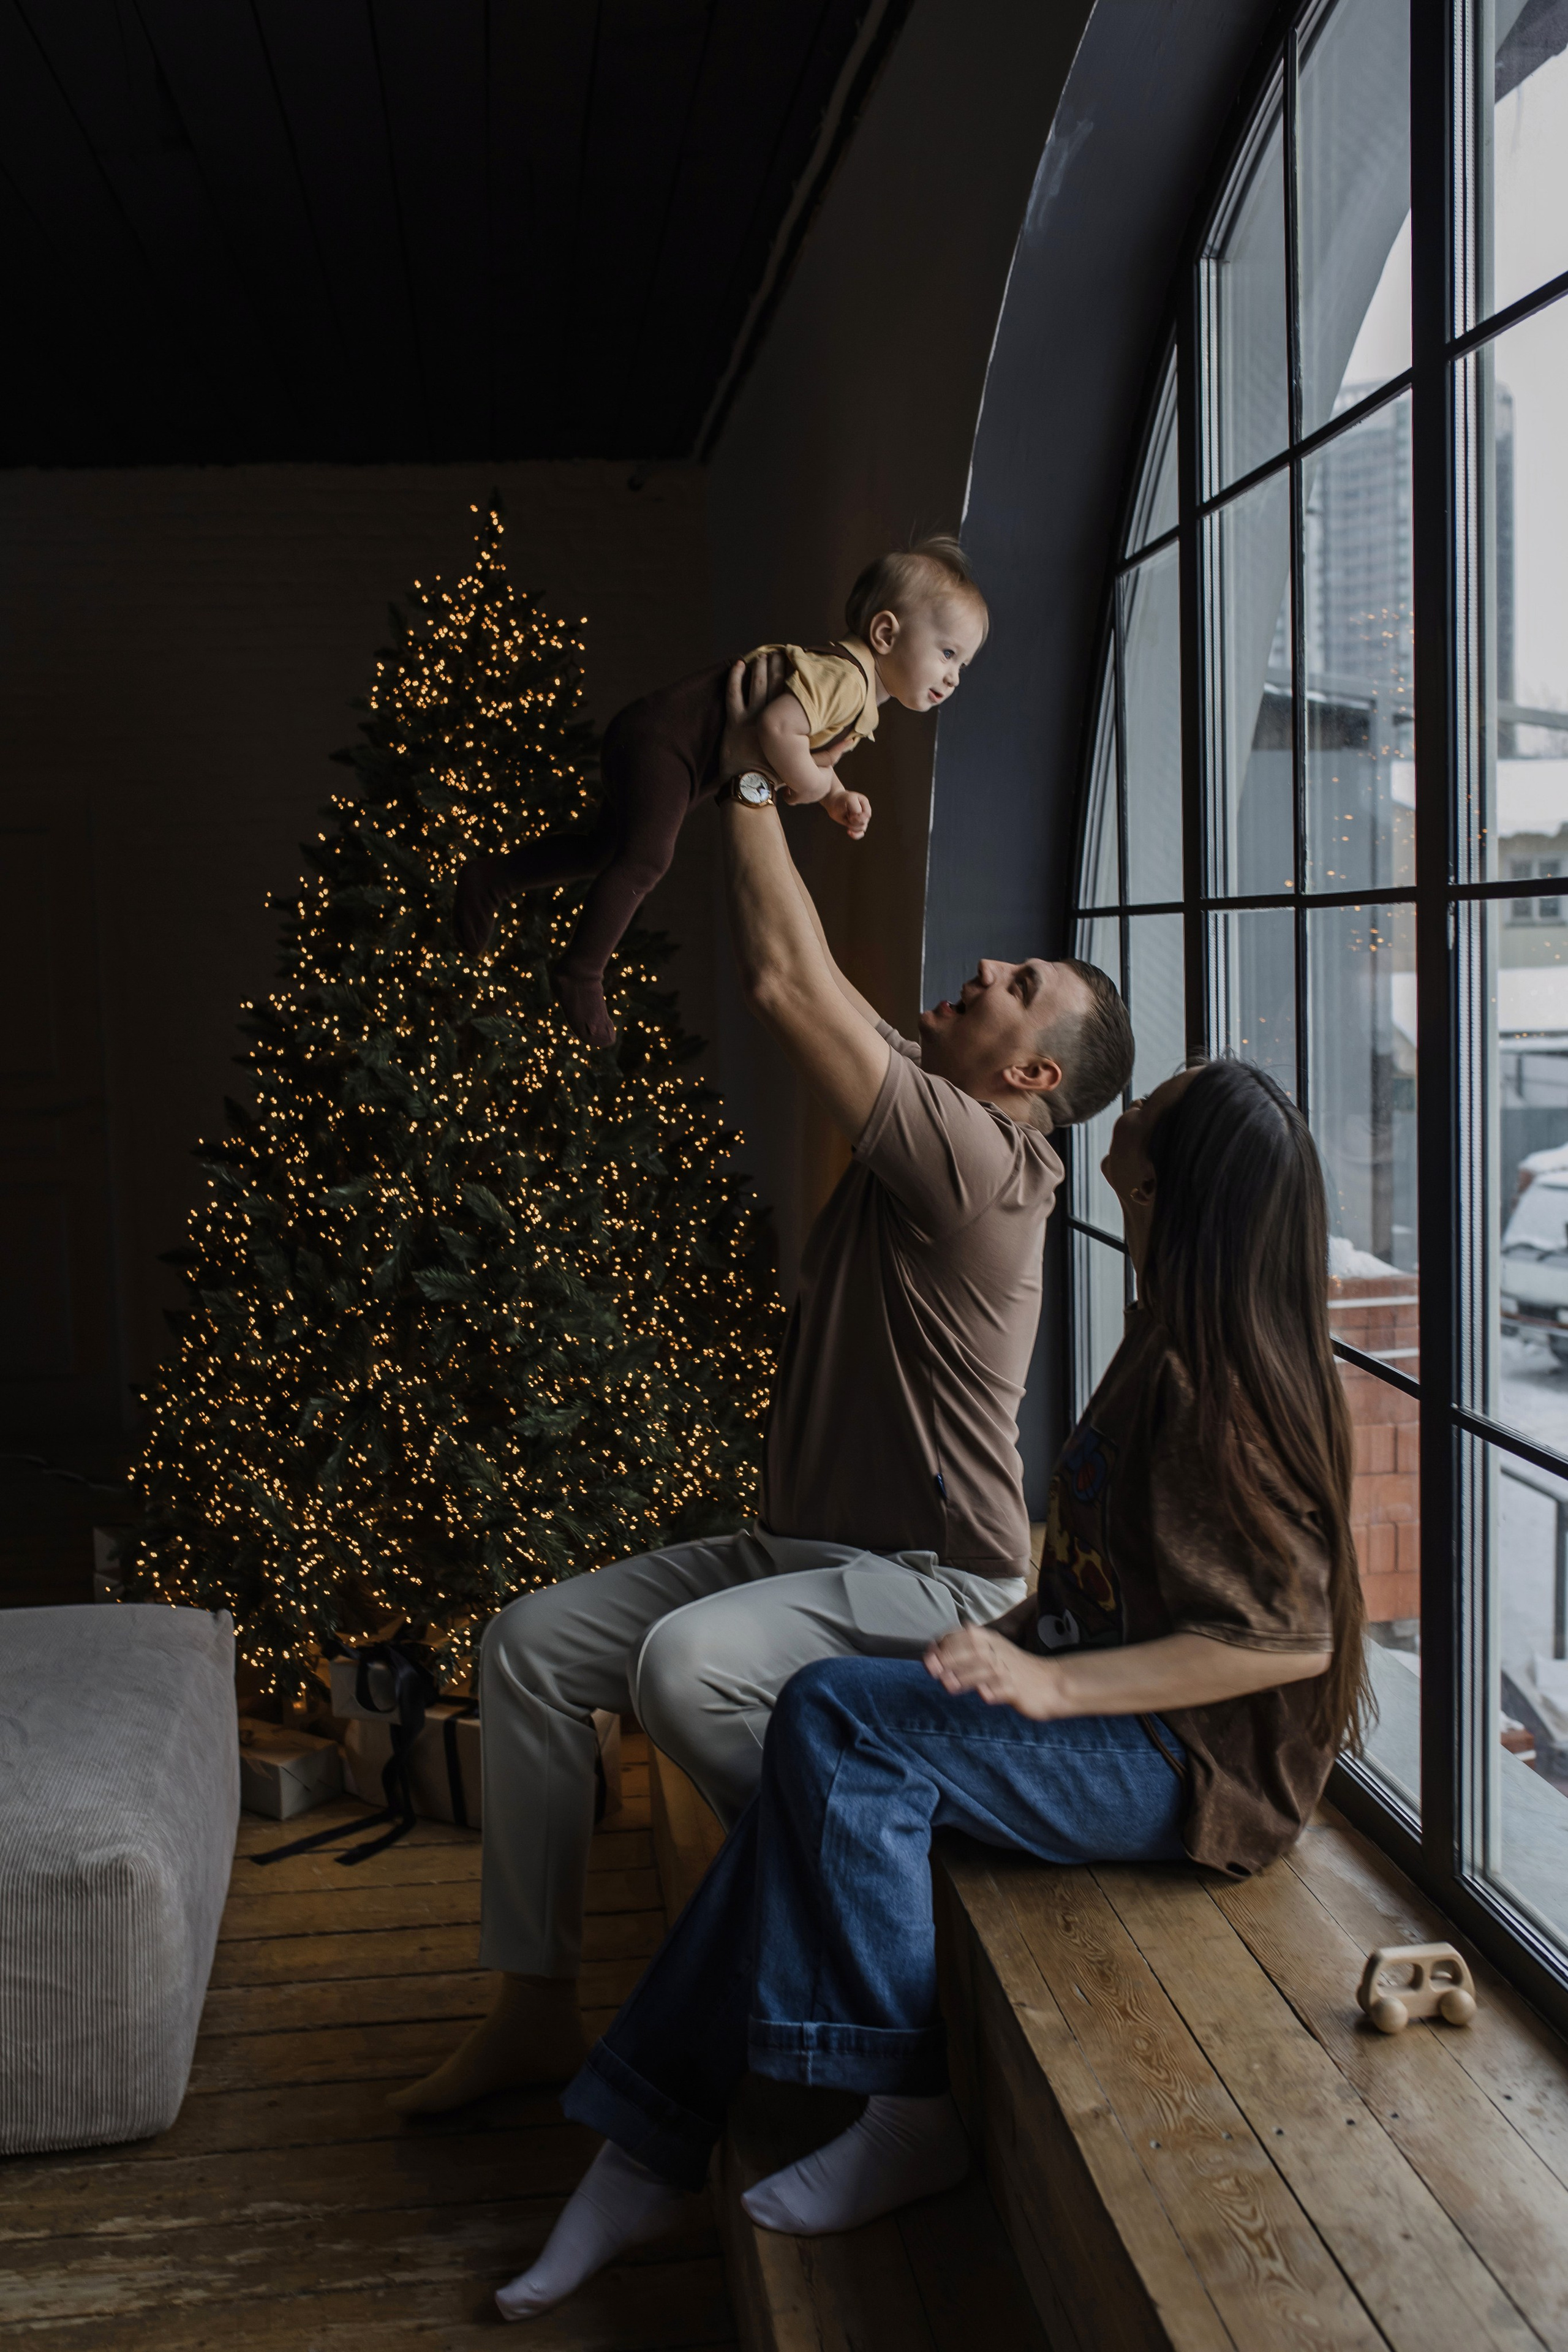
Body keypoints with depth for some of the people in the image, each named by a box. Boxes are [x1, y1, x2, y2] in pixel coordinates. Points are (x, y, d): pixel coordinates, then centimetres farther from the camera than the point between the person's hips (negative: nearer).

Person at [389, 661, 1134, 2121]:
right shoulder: (923, 1116, 8)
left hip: (929, 1579, -9)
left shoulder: (981, 1159, -20)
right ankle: (534, 2008, 6)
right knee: (531, 1645, -2)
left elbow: (786, 981, -26)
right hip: (800, 1544, 9)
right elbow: (798, 980, 10)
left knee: (683, 1666, -35)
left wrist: (749, 765, -18)